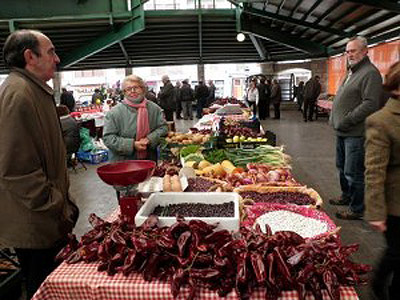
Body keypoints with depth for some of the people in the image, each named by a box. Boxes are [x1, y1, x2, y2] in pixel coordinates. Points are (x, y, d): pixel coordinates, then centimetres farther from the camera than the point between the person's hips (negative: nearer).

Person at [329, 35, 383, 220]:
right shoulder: (352, 72, 18)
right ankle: (347, 196, 40)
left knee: (353, 173, -3)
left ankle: (357, 210, 11)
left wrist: (348, 120, -21)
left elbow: (370, 104, -23)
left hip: (356, 133, -10)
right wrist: (336, 119, 12)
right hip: (343, 131, 10)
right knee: (342, 167, 21)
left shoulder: (370, 73, -14)